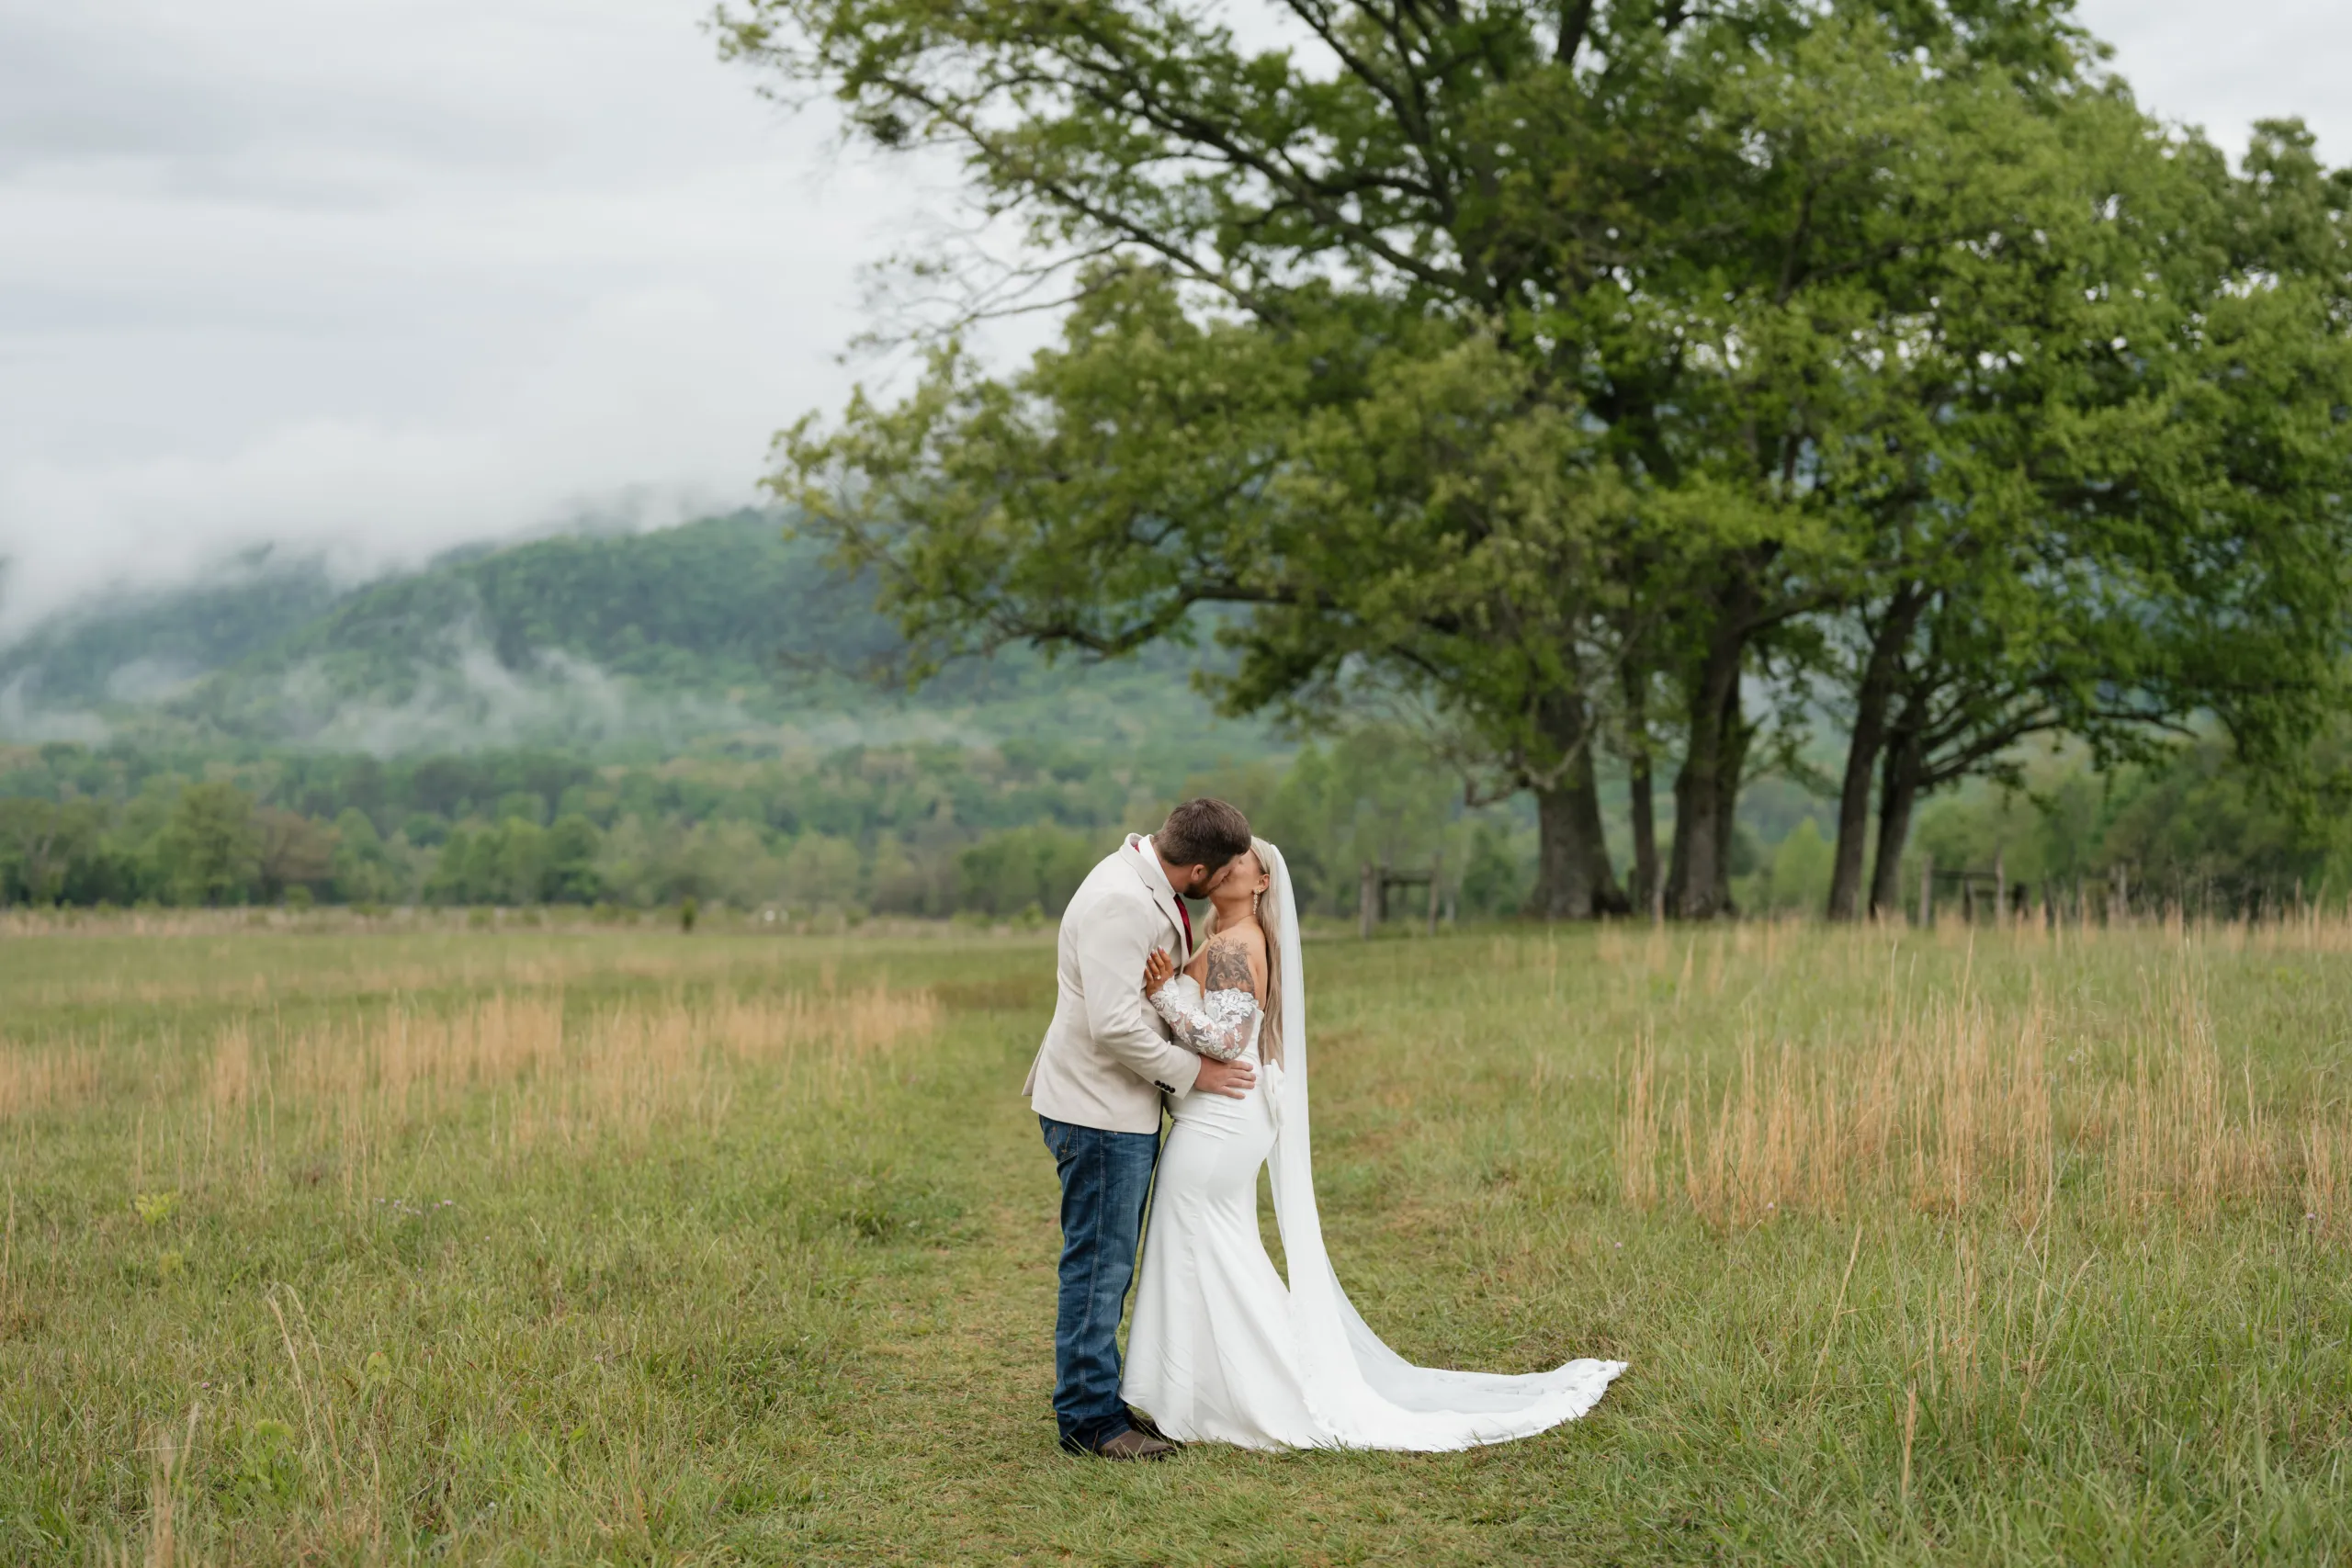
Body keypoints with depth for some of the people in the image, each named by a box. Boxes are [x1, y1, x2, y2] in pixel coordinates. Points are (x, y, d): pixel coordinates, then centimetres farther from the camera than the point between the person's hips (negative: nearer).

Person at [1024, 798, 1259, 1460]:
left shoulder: (1151, 892, 9)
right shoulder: (1119, 904, -24)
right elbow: (1115, 1026, -28)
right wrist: (1192, 1072, -17)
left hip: (1126, 1107, 10)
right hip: (1099, 1109, -10)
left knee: (1109, 1263, 16)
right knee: (1098, 1265, -3)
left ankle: (1095, 1400, 25)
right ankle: (1089, 1418, 4)